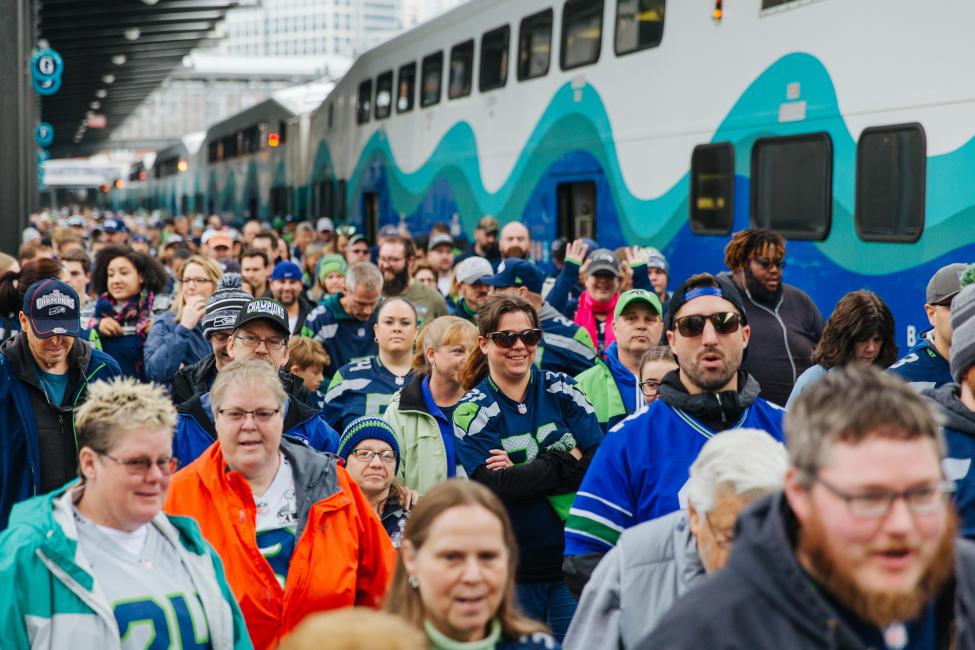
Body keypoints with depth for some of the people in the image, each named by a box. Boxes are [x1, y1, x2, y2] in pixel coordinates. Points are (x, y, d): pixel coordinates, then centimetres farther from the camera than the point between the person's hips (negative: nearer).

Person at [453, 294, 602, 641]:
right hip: (513, 569, -1)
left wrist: (523, 473, -14)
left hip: (575, 558, 2)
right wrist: (567, 461, -11)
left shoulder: (561, 389, 3)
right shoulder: (472, 411, -2)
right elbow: (497, 487, -15)